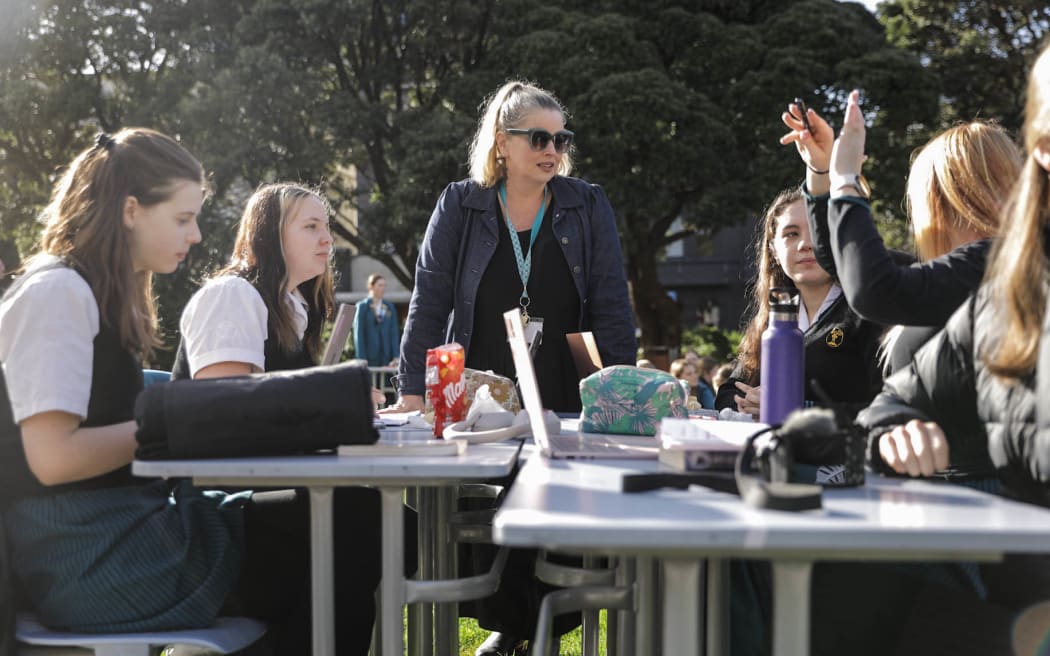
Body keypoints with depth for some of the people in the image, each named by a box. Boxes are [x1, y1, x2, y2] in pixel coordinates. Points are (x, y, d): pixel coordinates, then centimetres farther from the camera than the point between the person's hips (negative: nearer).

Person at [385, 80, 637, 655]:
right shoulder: (460, 206, 2)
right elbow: (429, 305, 0)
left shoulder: (587, 206, 2)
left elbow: (611, 308, 0)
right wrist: (412, 391, -8)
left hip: (565, 402, 0)